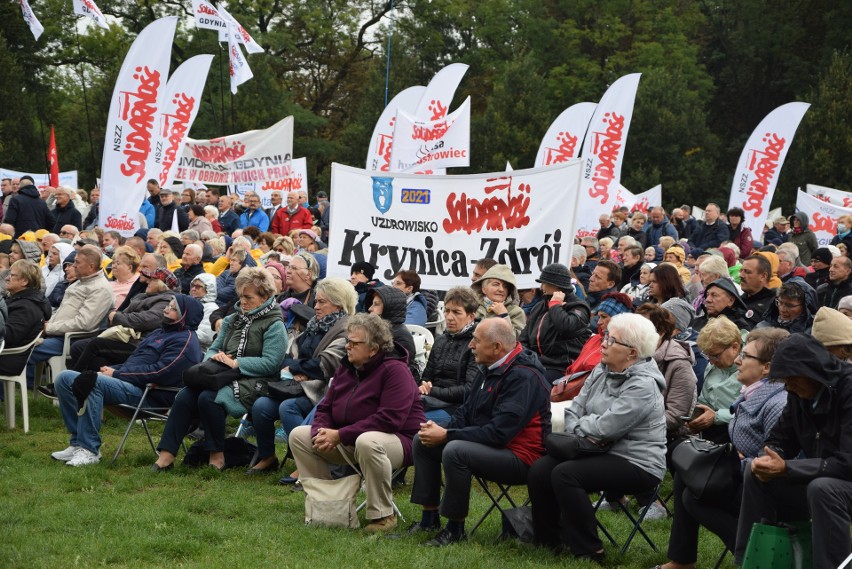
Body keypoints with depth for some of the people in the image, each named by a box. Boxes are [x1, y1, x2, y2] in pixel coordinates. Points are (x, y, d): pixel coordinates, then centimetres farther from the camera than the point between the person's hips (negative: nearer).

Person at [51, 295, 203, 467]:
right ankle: (78, 442, -3)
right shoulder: (161, 332, 26)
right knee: (65, 378, -1)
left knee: (92, 382, -33)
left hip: (147, 393, -10)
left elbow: (159, 372, -17)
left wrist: (117, 374, -13)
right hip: (128, 382, 10)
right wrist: (112, 370, 5)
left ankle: (89, 449, -29)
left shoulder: (185, 341, -6)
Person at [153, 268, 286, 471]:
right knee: (184, 396, -22)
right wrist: (214, 357, -2)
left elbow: (270, 363, -13)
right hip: (222, 377, 7)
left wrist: (235, 363, -15)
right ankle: (167, 453, -24)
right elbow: (213, 349, 23)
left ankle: (217, 454, -18)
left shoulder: (274, 326, -2)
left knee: (208, 398, -33)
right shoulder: (232, 320, 22)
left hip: (250, 383, -7)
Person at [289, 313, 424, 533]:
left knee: (367, 442, -42)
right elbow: (325, 408, 11)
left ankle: (383, 515, -25)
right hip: (349, 441, 9)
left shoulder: (395, 369, -19)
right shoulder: (345, 367, 6)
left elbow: (390, 419, -29)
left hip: (399, 440, -8)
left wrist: (339, 435, -27)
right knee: (299, 435, 0)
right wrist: (321, 433, -15)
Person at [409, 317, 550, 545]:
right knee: (422, 441, 6)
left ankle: (455, 528, -17)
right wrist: (440, 430, -6)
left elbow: (498, 433, -29)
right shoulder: (489, 368, 8)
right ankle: (429, 517, 8)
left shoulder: (523, 377, -23)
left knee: (455, 451, -32)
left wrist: (447, 435, -23)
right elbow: (466, 411, 15)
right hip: (488, 444, 10)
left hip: (518, 457, -10)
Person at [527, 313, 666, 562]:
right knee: (540, 470, -8)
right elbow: (575, 408, 7)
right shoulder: (602, 371, 8)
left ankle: (589, 551, -15)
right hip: (602, 451, 9)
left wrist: (580, 426, -5)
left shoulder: (643, 385, -20)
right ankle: (548, 541, 8)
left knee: (565, 475, -26)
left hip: (637, 464, -9)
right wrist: (583, 433, -13)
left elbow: (605, 427, -24)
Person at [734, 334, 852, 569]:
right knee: (755, 473, -4)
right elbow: (780, 439, 9)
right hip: (818, 478, 8)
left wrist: (787, 468, -28)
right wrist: (766, 459, -16)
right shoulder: (800, 392, 0)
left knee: (822, 488, -36)